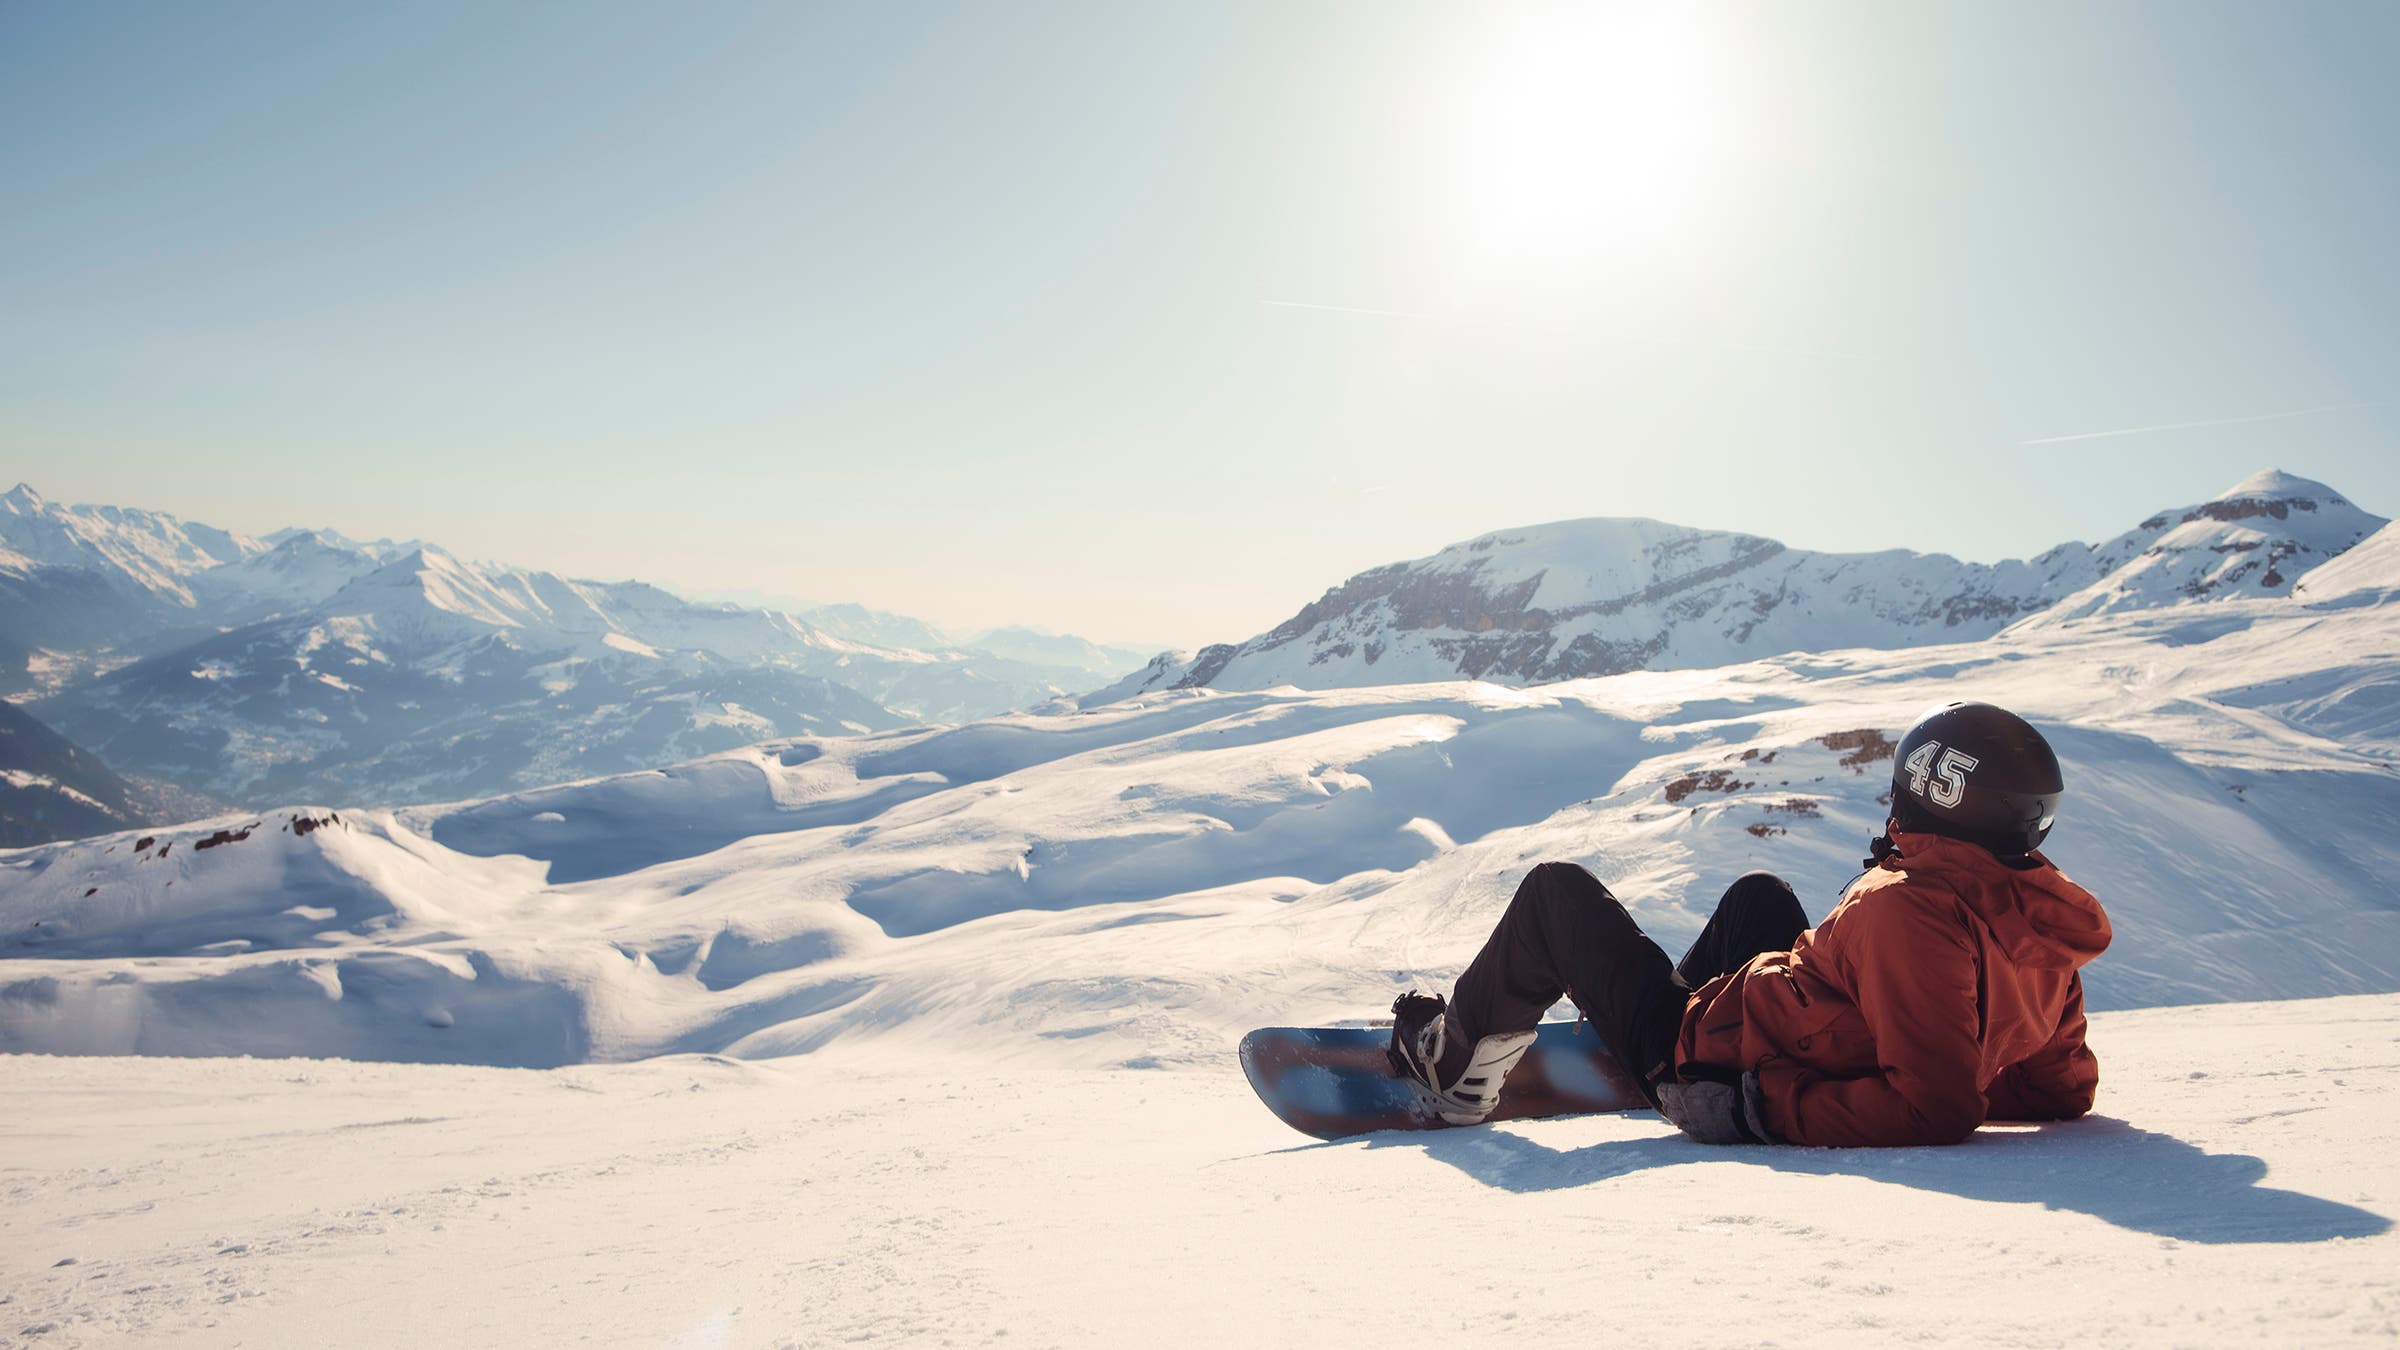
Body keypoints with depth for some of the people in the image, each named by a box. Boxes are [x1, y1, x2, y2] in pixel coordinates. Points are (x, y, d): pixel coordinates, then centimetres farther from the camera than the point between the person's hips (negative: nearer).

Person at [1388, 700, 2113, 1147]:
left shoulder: (1912, 908, -33)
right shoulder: (2047, 927, -8)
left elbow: (1932, 1110, -38)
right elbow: (2065, 1090, 3)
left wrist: (1778, 1105, -29)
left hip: (1717, 1074, -8)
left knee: (1556, 890, 7)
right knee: (1757, 892, 33)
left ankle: (1459, 1067, 23)